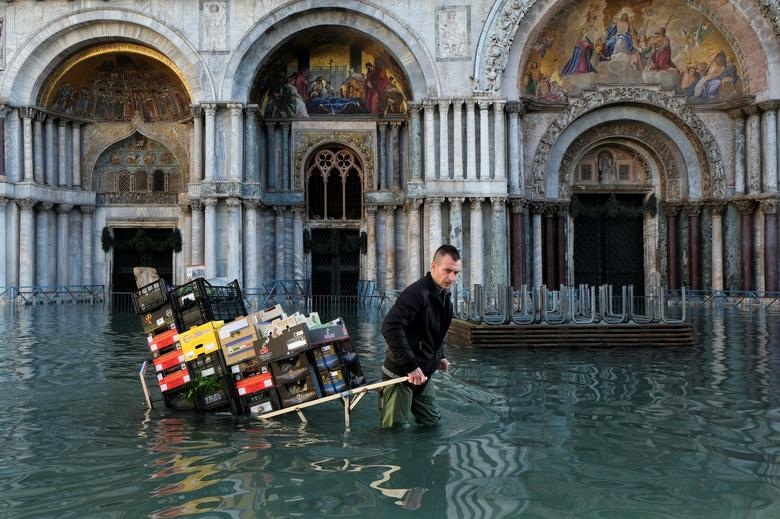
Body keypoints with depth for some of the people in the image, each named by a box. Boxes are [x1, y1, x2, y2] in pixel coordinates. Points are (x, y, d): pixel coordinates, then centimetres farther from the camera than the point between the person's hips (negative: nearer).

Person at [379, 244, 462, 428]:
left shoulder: (444, 297, 8)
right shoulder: (416, 293, -22)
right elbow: (391, 328, -32)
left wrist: (440, 357, 14)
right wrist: (411, 366, -30)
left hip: (423, 374, 9)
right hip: (400, 373, -9)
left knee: (432, 423, 18)